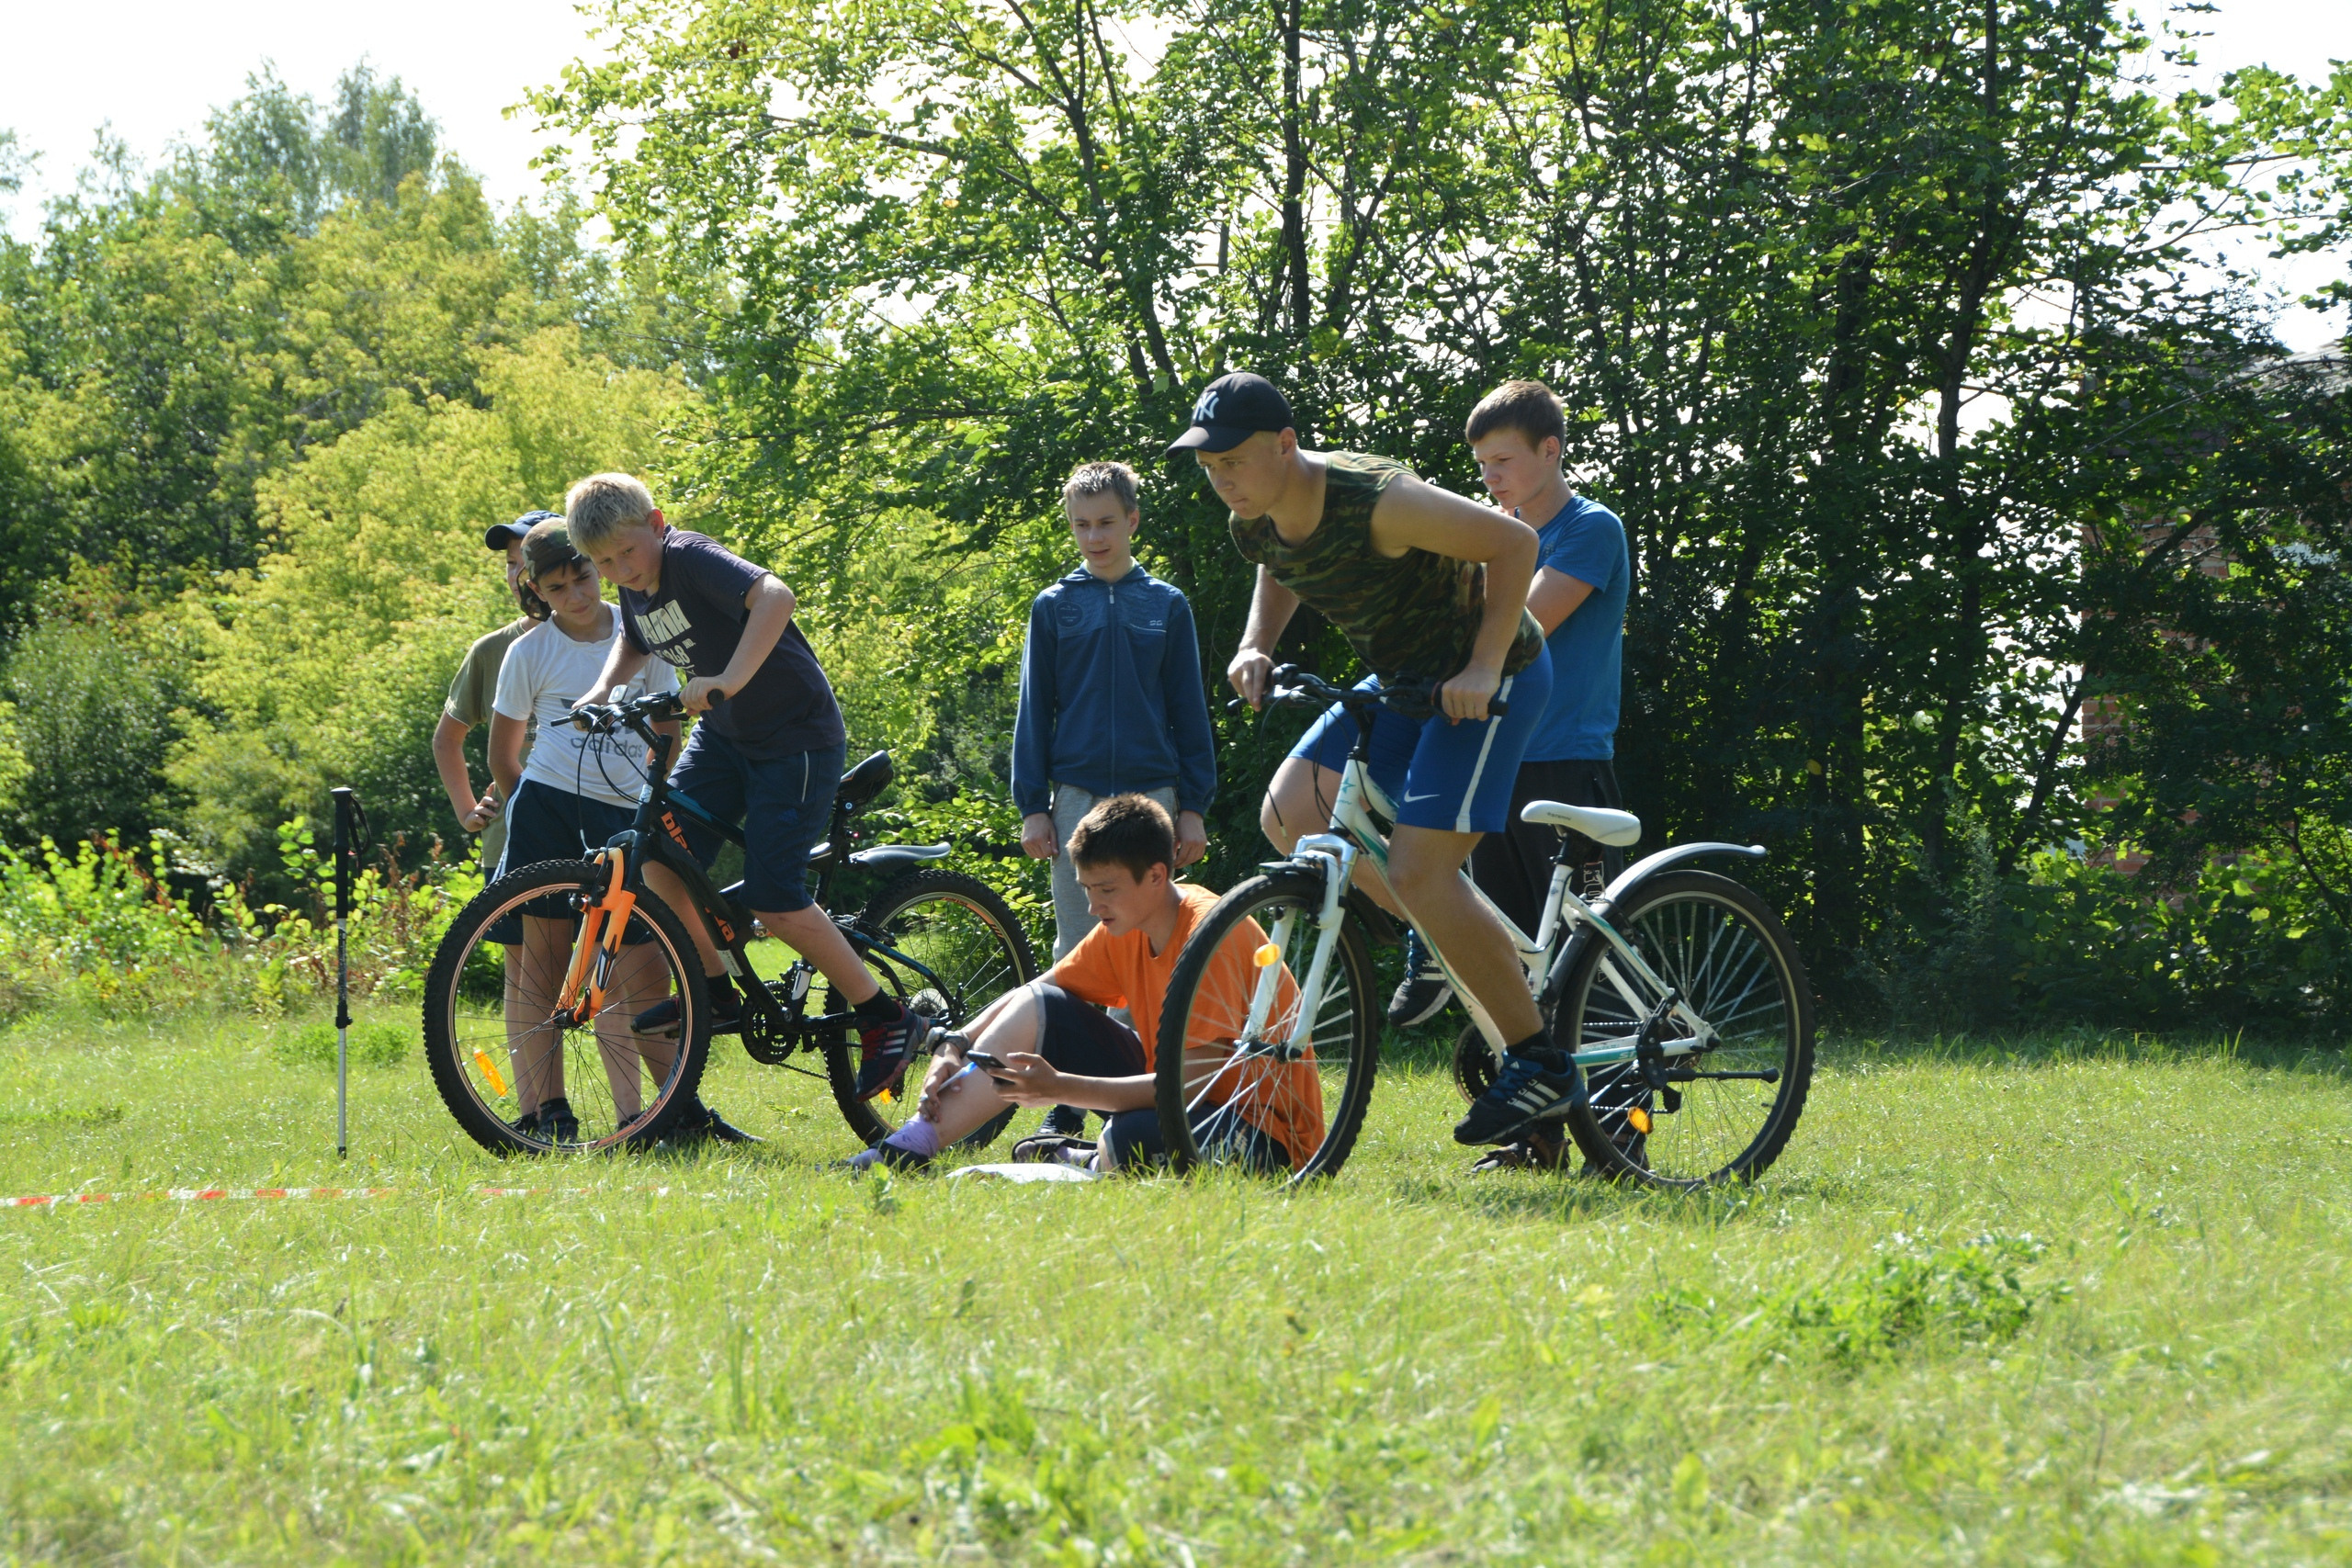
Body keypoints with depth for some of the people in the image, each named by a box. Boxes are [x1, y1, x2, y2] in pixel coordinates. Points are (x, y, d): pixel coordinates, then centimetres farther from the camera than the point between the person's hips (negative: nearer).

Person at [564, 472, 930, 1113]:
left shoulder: (691, 560, -23)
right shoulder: (635, 588, 2)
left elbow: (775, 596, -41)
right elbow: (634, 643, 25)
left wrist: (728, 680, -49)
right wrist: (602, 692, 6)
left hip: (796, 738, -8)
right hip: (722, 734, 8)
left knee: (774, 902, -13)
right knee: (660, 855, -8)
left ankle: (887, 1020, 1)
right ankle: (714, 991, 11)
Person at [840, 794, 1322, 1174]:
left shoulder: (1212, 935, -24)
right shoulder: (1124, 929, 1)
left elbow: (1191, 1082, -28)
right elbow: (1035, 994, 10)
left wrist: (1060, 1087, -33)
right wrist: (956, 1048, -9)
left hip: (1269, 1136, -8)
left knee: (1133, 1140, -40)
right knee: (1037, 1007, 0)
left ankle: (1091, 1164, -3)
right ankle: (910, 1150, -8)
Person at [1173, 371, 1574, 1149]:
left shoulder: (1374, 501, -29)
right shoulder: (1257, 522, -5)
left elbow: (1513, 543, -23)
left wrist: (1483, 668, -25)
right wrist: (1255, 647, 3)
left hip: (1485, 679, -8)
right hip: (1401, 679, 8)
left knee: (1415, 870, -18)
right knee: (1292, 813, -7)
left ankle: (1540, 1062, -6)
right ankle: (1482, 951, 8)